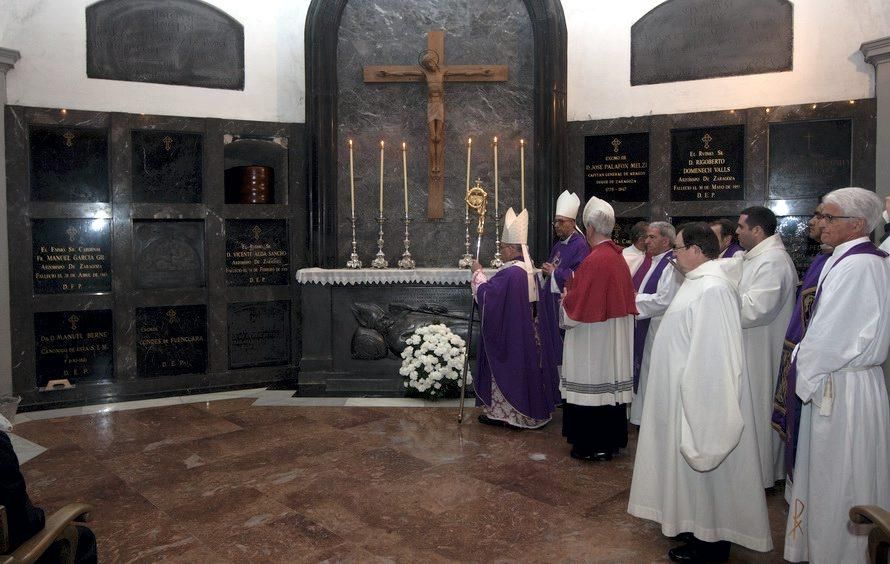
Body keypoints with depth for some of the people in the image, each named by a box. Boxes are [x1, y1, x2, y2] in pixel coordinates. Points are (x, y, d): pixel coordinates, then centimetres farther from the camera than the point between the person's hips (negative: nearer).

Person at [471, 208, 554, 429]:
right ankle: (524, 408, 26)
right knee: (521, 365, 16)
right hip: (524, 330, 9)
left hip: (506, 332, -9)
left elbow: (486, 292, -18)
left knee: (504, 366, 2)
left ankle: (500, 412, 11)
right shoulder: (528, 269, 6)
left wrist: (478, 273, -4)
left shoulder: (510, 273, -24)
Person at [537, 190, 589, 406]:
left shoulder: (580, 245, -11)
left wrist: (555, 272, -13)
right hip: (552, 305, 9)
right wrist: (545, 272, 2)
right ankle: (556, 388, 21)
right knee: (553, 346, 12)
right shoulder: (557, 246, 16)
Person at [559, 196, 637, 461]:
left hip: (594, 337, -8)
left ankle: (591, 445, 7)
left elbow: (578, 304, -18)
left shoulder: (593, 260, -19)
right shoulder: (619, 258, 7)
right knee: (611, 383, 13)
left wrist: (566, 298, 4)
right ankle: (611, 440, 23)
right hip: (617, 337, 8)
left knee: (592, 386, 0)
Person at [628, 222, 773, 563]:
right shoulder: (699, 281, 8)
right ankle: (695, 526, 34)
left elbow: (710, 354, -26)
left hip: (702, 394, -10)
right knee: (693, 466, 20)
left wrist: (693, 404, -23)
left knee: (703, 463, 5)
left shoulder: (712, 289, -25)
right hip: (689, 392, 10)